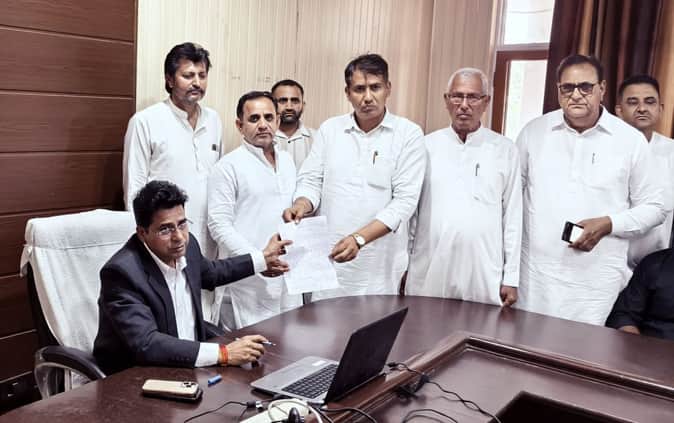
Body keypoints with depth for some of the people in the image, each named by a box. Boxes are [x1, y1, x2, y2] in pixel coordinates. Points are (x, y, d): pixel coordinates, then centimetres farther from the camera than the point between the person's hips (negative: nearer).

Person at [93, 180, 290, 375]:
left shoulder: (186, 245, -3)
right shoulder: (122, 272, -24)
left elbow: (209, 273, 19)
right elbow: (145, 344, -32)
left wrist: (263, 259, 25)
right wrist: (223, 353, -33)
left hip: (189, 364, 7)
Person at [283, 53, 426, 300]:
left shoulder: (408, 134, -2)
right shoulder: (329, 129, 8)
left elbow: (404, 200, -8)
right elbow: (311, 180, 9)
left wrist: (359, 238, -19)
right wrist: (302, 204, -14)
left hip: (380, 265, -2)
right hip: (328, 257, 2)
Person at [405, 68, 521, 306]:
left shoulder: (505, 150, 3)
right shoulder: (426, 146, 5)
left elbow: (513, 216, 4)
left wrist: (511, 279, 2)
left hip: (483, 277, -1)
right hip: (428, 273, 1)